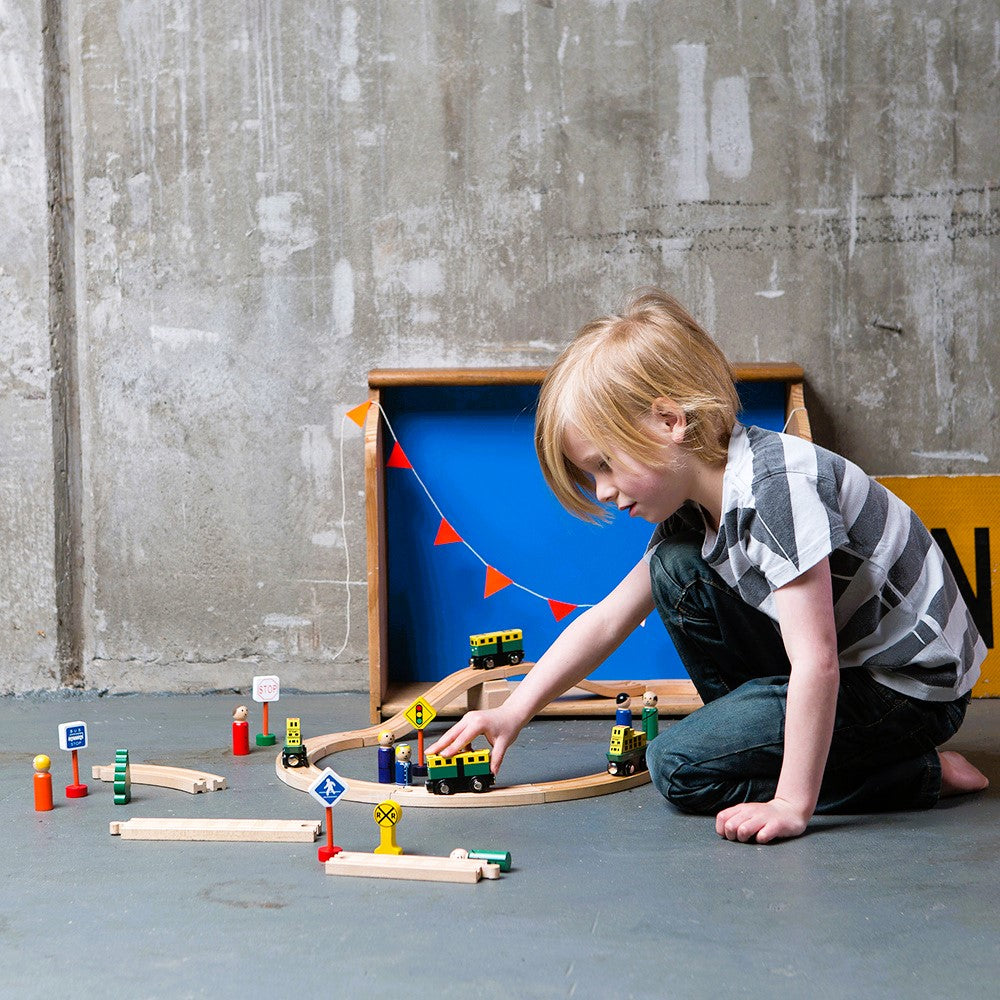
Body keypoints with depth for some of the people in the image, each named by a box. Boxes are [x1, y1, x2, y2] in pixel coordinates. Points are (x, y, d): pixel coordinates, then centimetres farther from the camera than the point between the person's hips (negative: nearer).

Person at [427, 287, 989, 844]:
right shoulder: (693, 511, 1)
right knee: (675, 569, 3)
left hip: (911, 689, -9)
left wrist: (792, 804, -31)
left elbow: (815, 663, -31)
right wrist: (515, 712, 6)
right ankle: (762, 731, 9)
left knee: (681, 767, -13)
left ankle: (922, 774, -7)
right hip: (841, 669, 9)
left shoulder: (777, 484, -27)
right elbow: (607, 620, 10)